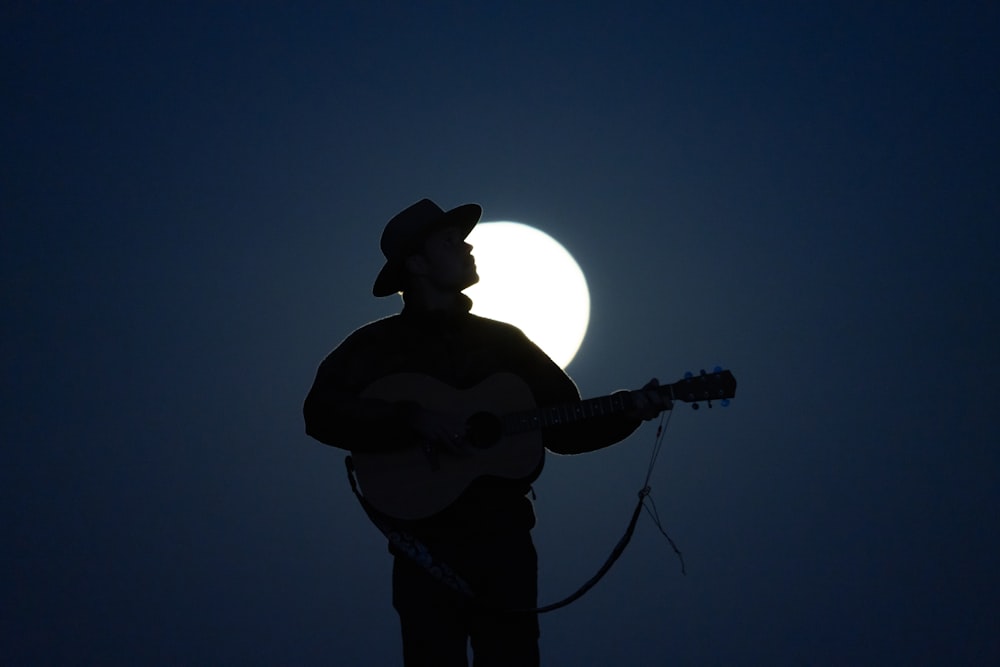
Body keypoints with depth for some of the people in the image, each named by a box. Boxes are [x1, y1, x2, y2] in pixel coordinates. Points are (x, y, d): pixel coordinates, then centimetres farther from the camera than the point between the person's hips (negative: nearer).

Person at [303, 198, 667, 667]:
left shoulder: (504, 339, 12)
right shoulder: (379, 343, 1)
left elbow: (564, 428, 13)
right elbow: (321, 411, -15)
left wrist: (628, 411, -3)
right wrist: (413, 417, -24)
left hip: (505, 540, 3)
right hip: (427, 546, -3)